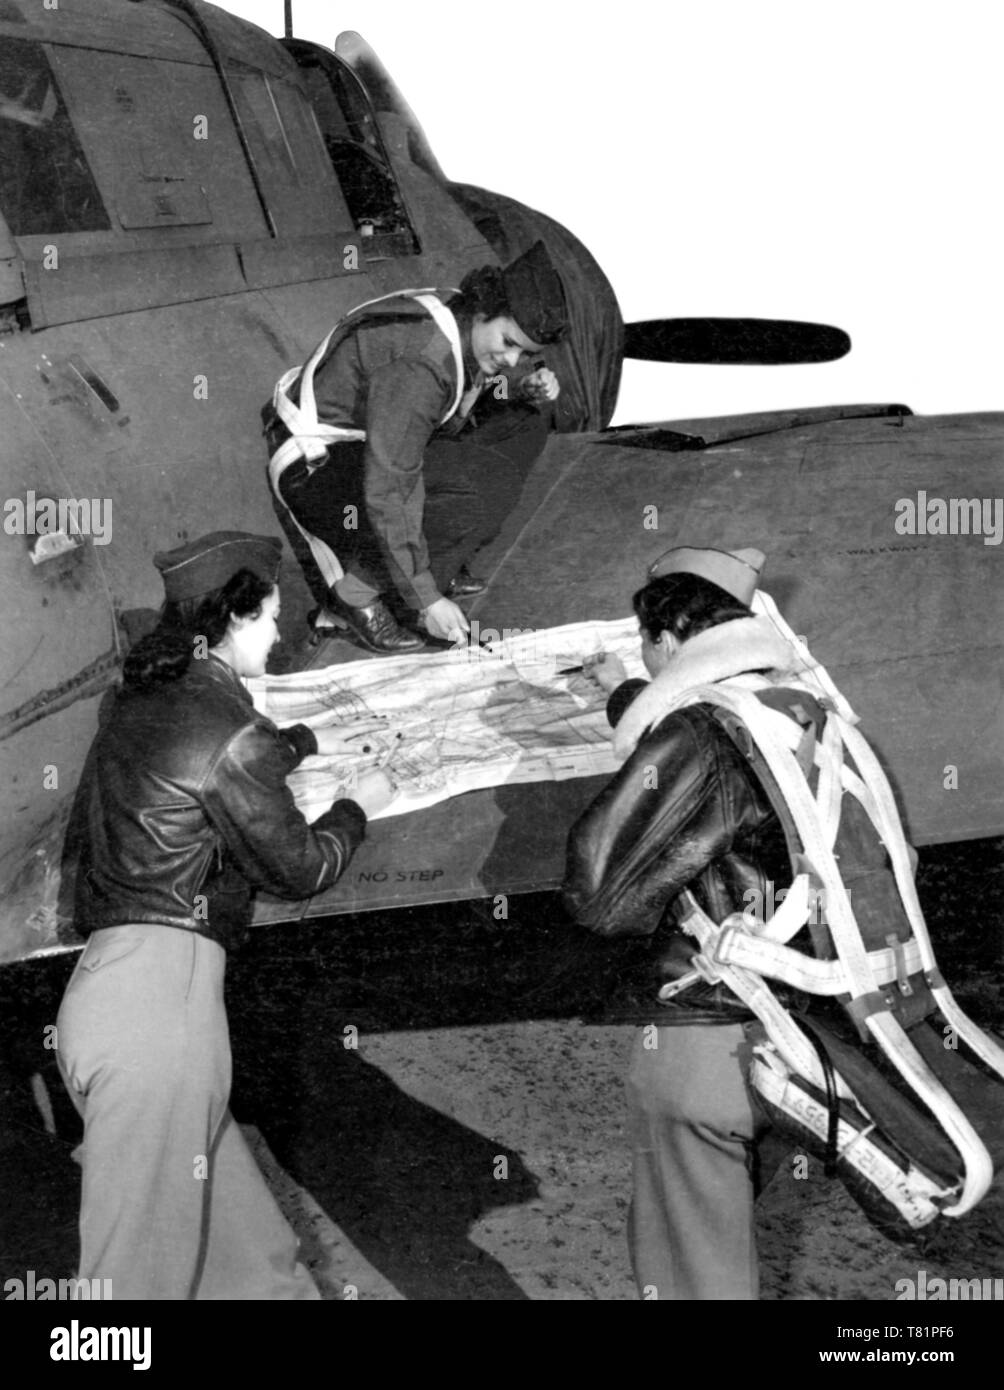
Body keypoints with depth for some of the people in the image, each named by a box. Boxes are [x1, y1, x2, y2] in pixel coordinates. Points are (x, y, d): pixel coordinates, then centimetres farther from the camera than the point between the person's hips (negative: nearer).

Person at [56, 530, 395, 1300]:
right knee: (146, 1257, -3)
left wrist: (306, 740, 46)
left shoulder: (143, 707, 14)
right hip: (163, 985, -9)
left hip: (102, 982, 9)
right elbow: (297, 868, -1)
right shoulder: (227, 728, -12)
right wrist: (360, 806, 16)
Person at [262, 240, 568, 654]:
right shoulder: (417, 362, -31)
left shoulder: (466, 327, -4)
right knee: (489, 484, -28)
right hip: (318, 466, -9)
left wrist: (521, 395, -8)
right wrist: (426, 599, -31)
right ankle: (357, 596, -18)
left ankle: (437, 564, 6)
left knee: (524, 425, 4)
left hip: (378, 447, 10)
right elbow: (386, 493, -34)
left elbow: (462, 423, 12)